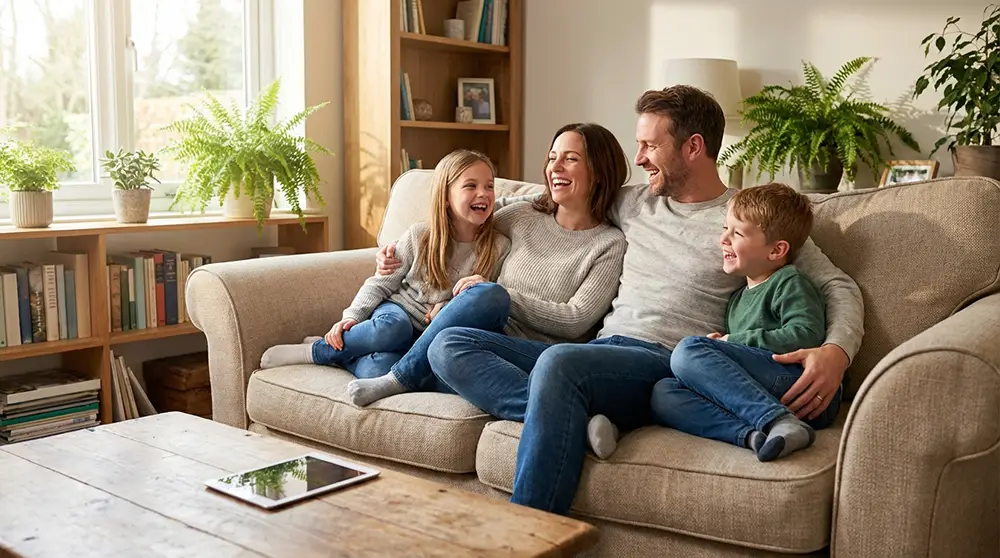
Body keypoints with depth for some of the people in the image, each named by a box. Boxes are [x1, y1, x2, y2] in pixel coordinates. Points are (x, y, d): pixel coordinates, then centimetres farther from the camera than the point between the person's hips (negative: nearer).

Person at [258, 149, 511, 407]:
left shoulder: (498, 247, 1)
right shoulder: (419, 236, 1)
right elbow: (380, 284, 6)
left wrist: (447, 309, -9)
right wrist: (352, 317, -10)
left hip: (435, 331, 1)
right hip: (398, 311, -1)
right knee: (390, 328, -39)